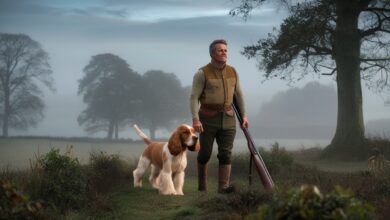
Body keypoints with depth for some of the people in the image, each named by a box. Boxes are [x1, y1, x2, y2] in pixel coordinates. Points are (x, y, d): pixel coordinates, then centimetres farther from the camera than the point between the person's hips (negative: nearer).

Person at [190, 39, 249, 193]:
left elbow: (238, 94, 14)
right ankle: (202, 184, 22)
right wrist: (195, 119, -21)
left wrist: (244, 115, 11)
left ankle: (224, 187, -12)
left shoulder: (232, 72, 6)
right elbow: (194, 97, -11)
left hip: (227, 118, 3)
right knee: (205, 153, 2)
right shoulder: (202, 73, -9)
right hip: (208, 118, -3)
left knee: (226, 154, -7)